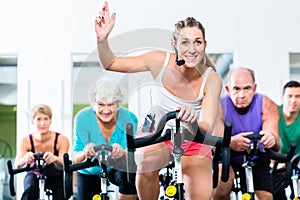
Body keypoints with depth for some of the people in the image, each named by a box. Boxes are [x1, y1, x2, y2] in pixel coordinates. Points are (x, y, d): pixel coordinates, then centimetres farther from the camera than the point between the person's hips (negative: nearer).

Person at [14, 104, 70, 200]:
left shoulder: (61, 139, -23)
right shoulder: (26, 141, -20)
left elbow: (63, 163, -35)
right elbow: (17, 165, -32)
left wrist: (55, 159, -60)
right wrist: (25, 158, -56)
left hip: (56, 178, 1)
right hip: (35, 176, -1)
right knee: (30, 190, -33)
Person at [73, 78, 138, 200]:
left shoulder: (128, 118, -20)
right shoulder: (82, 118, -22)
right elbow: (76, 158, -25)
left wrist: (122, 153, -52)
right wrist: (85, 153, -50)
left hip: (117, 169, -1)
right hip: (90, 172, 1)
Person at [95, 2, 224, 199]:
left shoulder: (211, 79, -25)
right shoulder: (161, 61, -21)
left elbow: (207, 129, -34)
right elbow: (111, 63, -12)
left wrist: (193, 119, -56)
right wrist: (102, 38, -32)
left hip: (195, 142, 0)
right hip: (160, 133, 0)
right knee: (146, 164, -33)